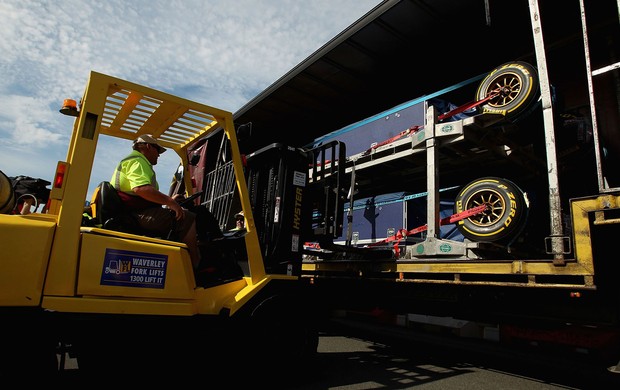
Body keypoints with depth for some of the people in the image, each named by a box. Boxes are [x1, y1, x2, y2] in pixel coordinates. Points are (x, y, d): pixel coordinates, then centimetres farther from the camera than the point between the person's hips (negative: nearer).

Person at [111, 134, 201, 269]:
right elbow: (141, 189, -27)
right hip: (139, 215, -11)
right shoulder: (137, 161, -8)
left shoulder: (128, 161, 28)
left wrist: (168, 200, 27)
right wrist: (170, 202, -22)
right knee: (187, 218, -19)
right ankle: (196, 265, -18)